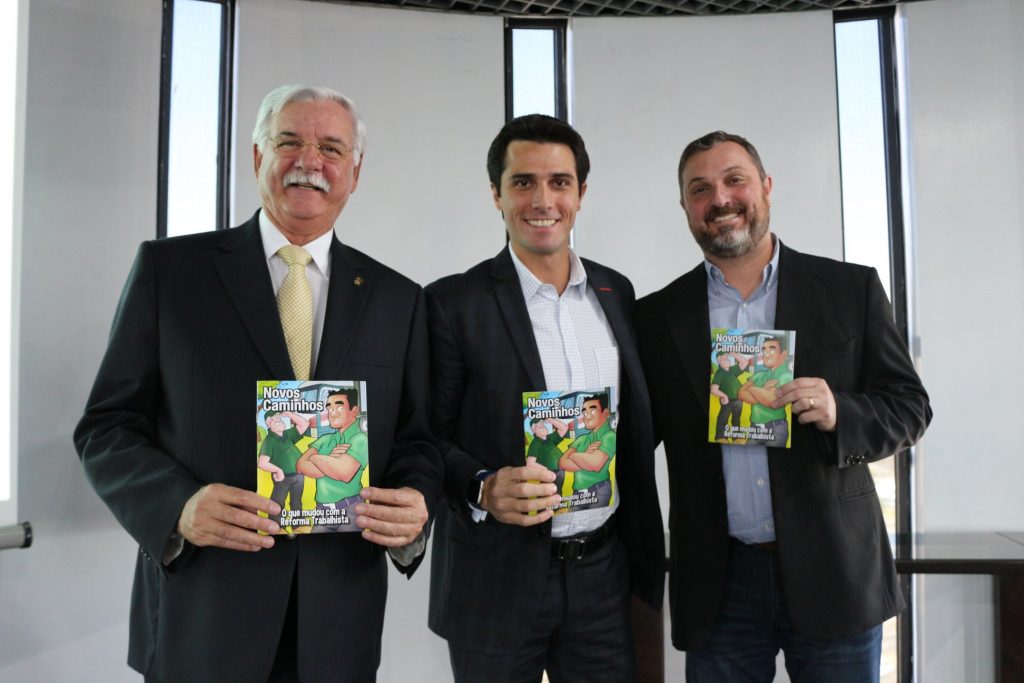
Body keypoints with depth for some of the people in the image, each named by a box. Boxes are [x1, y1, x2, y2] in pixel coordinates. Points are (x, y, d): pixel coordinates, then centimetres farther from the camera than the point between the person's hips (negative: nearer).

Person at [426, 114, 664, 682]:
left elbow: (633, 424, 12)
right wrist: (484, 489, -23)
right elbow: (428, 438, -7)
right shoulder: (453, 302, -8)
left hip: (604, 571, 4)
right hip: (498, 578, -3)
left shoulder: (616, 292, 7)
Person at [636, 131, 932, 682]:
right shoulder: (658, 316, 3)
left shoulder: (851, 290, 1)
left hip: (832, 574, 0)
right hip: (718, 587, 1)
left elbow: (909, 407, 3)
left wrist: (840, 414, -17)